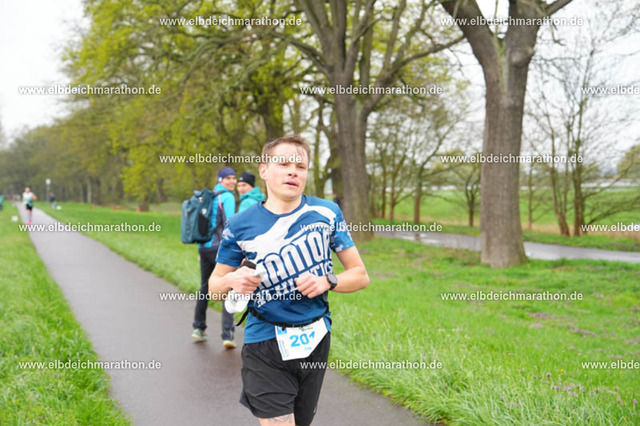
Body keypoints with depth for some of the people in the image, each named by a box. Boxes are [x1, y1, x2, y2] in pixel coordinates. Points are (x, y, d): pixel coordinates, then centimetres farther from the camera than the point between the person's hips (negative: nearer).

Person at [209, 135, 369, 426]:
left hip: (315, 341, 3)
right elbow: (214, 286, 7)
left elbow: (360, 274, 5)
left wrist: (327, 282, -14)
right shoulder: (240, 226, -4)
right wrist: (231, 281, -16)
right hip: (265, 345, -2)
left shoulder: (327, 213, 0)